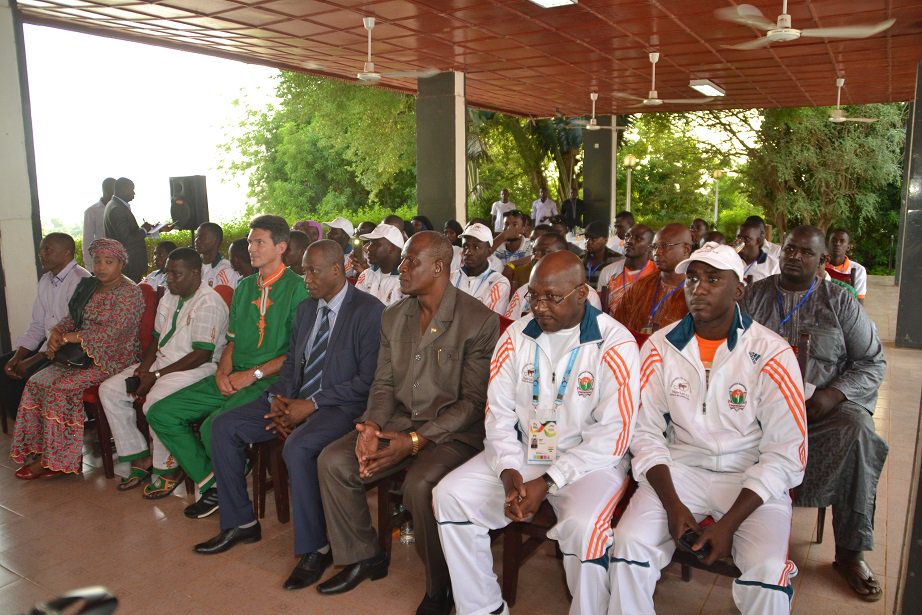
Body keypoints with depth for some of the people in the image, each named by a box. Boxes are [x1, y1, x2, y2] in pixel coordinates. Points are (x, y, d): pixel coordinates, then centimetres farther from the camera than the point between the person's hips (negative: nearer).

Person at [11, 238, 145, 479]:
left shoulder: (129, 293, -12)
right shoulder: (88, 286, 13)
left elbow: (112, 332, -22)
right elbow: (72, 318, 16)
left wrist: (71, 338, -18)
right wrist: (57, 332, -6)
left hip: (111, 359, -8)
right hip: (83, 355, 8)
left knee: (60, 388, -23)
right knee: (36, 383, -8)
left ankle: (55, 458, -9)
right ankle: (39, 450, -3)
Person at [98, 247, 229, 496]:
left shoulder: (209, 303, -16)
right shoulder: (169, 298, 14)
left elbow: (202, 355, -20)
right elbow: (157, 339, 17)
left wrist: (156, 375, -19)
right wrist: (142, 369, -1)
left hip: (197, 369, -10)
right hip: (161, 362, 10)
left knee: (155, 401, -32)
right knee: (109, 390, -1)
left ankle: (167, 469, -10)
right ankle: (140, 457, 5)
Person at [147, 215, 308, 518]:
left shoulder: (296, 288, -7)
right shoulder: (244, 286, 17)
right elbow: (233, 339, 19)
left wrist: (253, 374, -15)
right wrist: (222, 371, 0)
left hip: (271, 380, -8)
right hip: (233, 378, 8)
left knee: (213, 427, -28)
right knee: (160, 414, -2)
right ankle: (209, 482, 2)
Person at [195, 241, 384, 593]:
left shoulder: (369, 311, -11)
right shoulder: (306, 308, 14)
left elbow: (368, 380, -16)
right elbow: (292, 361, 17)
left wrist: (312, 405, -19)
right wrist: (281, 400, -4)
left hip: (340, 406, -8)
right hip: (296, 400, 8)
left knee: (297, 448, -35)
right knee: (224, 427, -1)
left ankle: (315, 548, -15)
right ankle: (240, 523, 14)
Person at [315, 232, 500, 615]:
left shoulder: (479, 320, -12)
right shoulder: (393, 317, 9)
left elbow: (473, 400, -14)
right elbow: (384, 383, 11)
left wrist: (415, 440, -22)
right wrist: (371, 426, -10)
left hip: (454, 431, -6)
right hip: (400, 421, 6)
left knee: (420, 485, -32)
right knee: (333, 461, -11)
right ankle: (362, 556, 13)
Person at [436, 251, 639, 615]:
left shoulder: (615, 344, -13)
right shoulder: (516, 337, 2)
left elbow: (612, 435, -16)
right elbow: (499, 412, 3)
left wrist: (548, 482, -19)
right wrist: (509, 472, -14)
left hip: (589, 461, -4)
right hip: (521, 453, 5)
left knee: (583, 526, -33)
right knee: (450, 496, -11)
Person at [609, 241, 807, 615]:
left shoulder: (771, 354, -9)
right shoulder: (660, 347, -2)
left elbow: (785, 453, -9)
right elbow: (646, 431, 0)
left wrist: (729, 523, -16)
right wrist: (672, 504, -13)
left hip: (753, 479, -1)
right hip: (679, 470, 2)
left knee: (767, 568, -25)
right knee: (629, 542, -21)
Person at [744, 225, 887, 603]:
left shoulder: (840, 302, 6)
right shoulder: (755, 295, 9)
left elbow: (873, 362, 4)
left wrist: (831, 395, -13)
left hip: (824, 402, 0)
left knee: (857, 431, -31)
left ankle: (850, 552, -15)